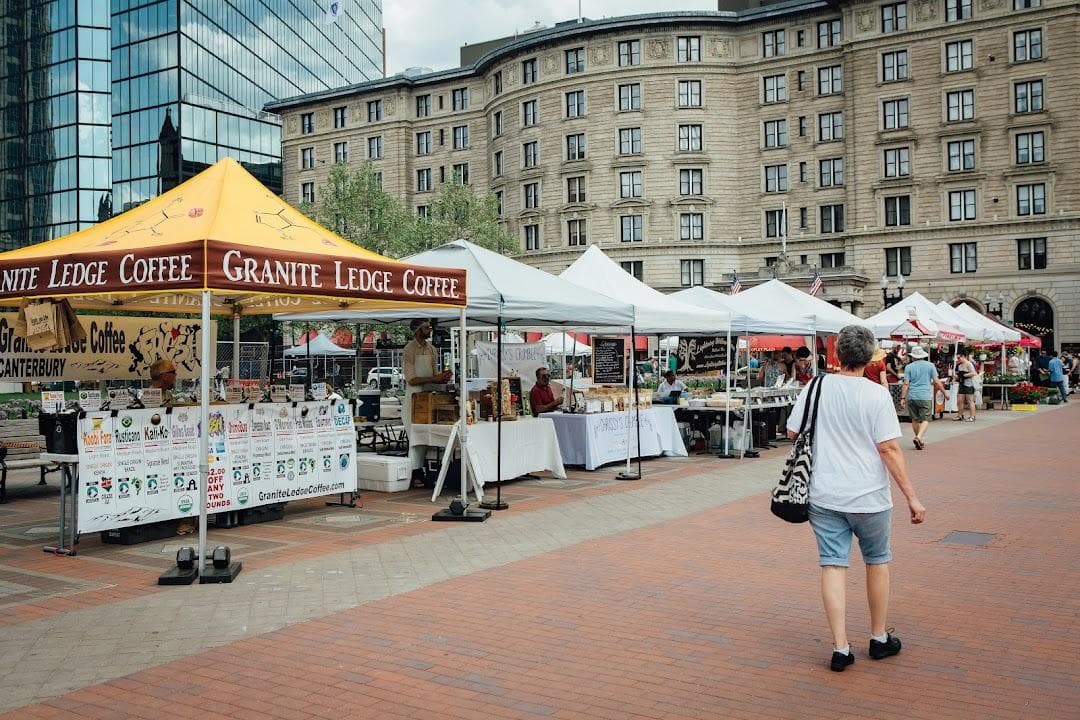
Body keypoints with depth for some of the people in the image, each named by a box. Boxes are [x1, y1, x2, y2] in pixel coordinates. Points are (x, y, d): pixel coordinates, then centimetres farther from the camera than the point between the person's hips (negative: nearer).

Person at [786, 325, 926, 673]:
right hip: (868, 496, -2)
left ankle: (840, 648, 5)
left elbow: (792, 433, 5)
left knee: (833, 566, 5)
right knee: (877, 562, 17)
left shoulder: (815, 388, -2)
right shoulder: (876, 394, -12)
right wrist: (912, 497, -9)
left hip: (823, 496, 2)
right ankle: (879, 638, 30)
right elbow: (889, 448, -15)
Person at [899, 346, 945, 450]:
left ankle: (919, 439, 22)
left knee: (915, 419, 13)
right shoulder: (930, 365, 2)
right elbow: (936, 382, 1)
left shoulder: (909, 367, 2)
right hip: (925, 397, -2)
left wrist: (902, 398, -2)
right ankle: (919, 437, -22)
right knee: (925, 419, -1)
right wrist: (944, 392, 14)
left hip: (911, 397, 2)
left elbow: (906, 384, -3)